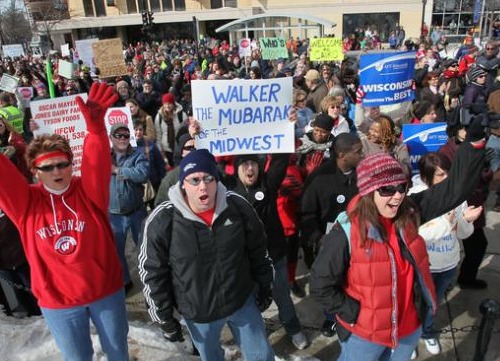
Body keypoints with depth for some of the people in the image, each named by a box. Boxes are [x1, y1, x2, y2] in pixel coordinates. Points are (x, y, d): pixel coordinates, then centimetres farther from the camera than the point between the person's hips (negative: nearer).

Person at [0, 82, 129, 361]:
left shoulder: (88, 191, -11)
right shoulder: (26, 202, -7)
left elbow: (97, 162, -28)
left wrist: (96, 126, -46)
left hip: (106, 289, 0)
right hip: (58, 300, 1)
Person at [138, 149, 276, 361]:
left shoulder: (238, 206, -13)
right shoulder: (162, 220, -20)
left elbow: (258, 250, 2)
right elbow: (152, 272, -9)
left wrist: (265, 287, 10)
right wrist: (164, 317, -3)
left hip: (243, 301, 1)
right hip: (198, 313, -1)